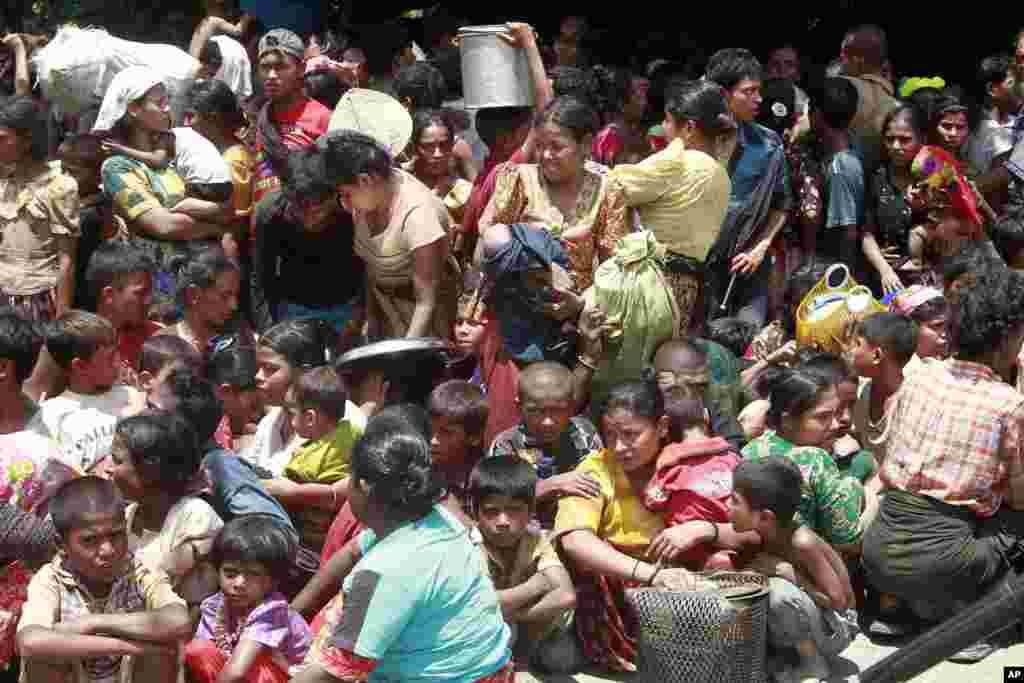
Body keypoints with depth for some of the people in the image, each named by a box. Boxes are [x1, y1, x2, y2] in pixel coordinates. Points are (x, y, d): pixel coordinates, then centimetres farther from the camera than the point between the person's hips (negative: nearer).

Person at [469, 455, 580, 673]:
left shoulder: (536, 542, -15)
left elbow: (567, 596, -30)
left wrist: (512, 614, -30)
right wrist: (535, 585, -26)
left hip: (530, 632, 3)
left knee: (564, 662, -20)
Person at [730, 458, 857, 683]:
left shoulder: (802, 543, -29)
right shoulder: (761, 534, -9)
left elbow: (838, 601, -23)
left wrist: (792, 576, -27)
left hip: (836, 628, -7)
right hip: (803, 618, 7)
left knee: (778, 589, -33)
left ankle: (815, 665, -13)